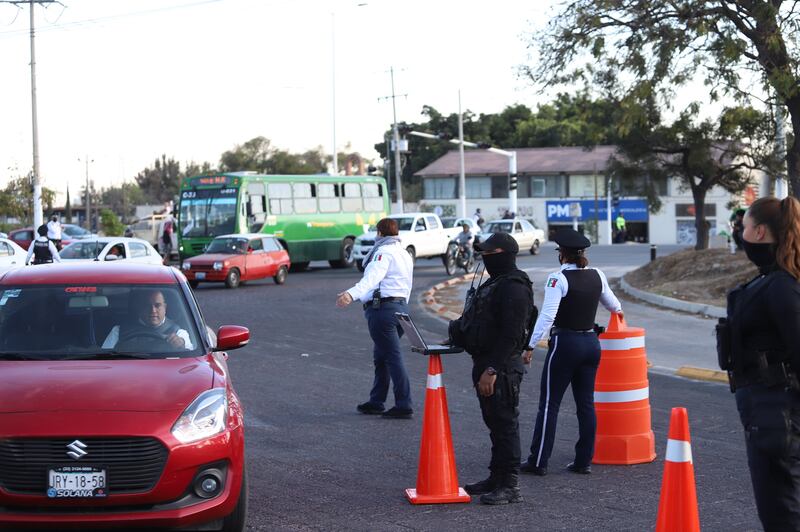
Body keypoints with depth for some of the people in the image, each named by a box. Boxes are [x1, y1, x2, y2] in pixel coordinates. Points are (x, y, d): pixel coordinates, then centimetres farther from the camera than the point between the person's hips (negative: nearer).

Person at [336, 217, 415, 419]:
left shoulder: (384, 252, -9)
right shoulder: (405, 254, 21)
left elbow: (373, 277, -28)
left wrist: (352, 294, -42)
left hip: (382, 307, -9)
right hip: (401, 307, 9)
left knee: (393, 357, -9)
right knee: (381, 357, 18)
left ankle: (404, 406, -11)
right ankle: (376, 402, 25)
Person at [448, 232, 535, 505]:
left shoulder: (514, 288, -17)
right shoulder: (495, 283, 17)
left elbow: (510, 336, -24)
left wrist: (492, 370, -26)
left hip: (502, 369, -11)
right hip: (486, 365, 11)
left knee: (505, 425, -6)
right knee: (495, 424, 16)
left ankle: (510, 485, -1)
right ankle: (497, 478, 25)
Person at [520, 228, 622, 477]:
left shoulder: (558, 278, -14)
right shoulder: (597, 275, 5)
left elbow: (547, 316, -22)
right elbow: (611, 303, 23)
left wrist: (530, 346, -18)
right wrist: (618, 310, 47)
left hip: (565, 343, -6)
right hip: (591, 342, 6)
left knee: (549, 403, 0)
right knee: (586, 404, 10)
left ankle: (538, 461, 2)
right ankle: (584, 461, 13)